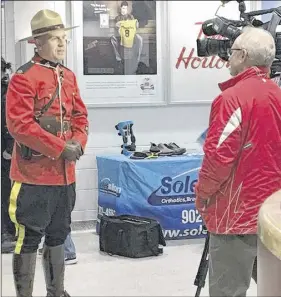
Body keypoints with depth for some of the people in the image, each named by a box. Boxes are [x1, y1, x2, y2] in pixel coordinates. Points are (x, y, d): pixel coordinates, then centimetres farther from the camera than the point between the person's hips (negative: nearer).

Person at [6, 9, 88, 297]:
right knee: (29, 238, -2)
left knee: (58, 234, 18)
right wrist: (61, 148, -20)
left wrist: (78, 143, -6)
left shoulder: (69, 76, 12)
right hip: (33, 174, -8)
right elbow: (19, 125, -20)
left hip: (65, 173, 8)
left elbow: (80, 116, 15)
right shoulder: (23, 77, -12)